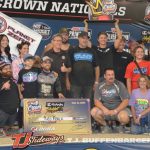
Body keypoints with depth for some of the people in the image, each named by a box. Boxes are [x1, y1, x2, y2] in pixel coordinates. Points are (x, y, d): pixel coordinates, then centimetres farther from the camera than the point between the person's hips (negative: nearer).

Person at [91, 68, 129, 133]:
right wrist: (104, 109, -22)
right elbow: (96, 101, -2)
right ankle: (106, 125, 3)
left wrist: (115, 111, -22)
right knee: (94, 111, -25)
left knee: (124, 118, -34)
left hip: (119, 109, -3)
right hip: (105, 109, 3)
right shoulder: (100, 86, 0)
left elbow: (126, 101, -11)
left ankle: (121, 125, 5)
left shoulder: (119, 85, -7)